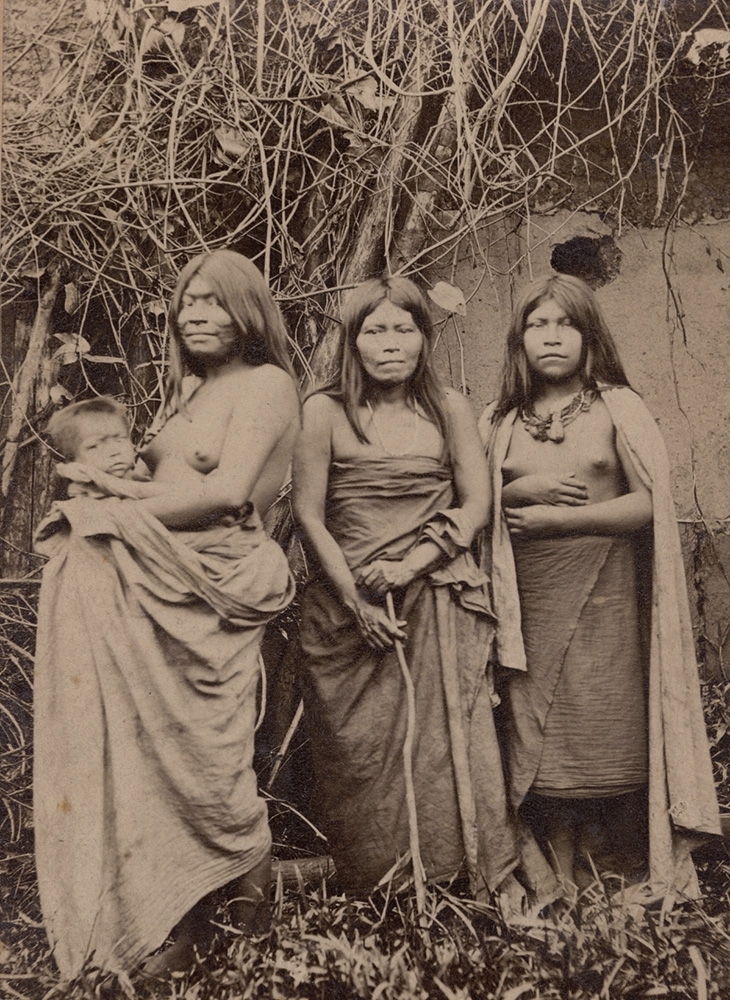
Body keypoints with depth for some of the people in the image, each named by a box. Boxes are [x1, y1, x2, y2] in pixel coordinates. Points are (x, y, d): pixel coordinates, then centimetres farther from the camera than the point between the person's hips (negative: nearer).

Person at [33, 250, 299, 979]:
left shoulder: (265, 383, -5)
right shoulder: (189, 390, 20)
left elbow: (227, 491, -16)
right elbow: (157, 473, 17)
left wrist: (126, 499, -9)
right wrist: (100, 478, -3)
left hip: (209, 590, -7)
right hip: (151, 589, 7)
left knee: (201, 755, 0)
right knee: (155, 753, 7)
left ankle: (251, 874, 27)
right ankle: (190, 927, 21)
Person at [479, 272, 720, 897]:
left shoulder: (618, 407, 1)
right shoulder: (499, 422, 10)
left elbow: (651, 503, -7)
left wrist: (556, 519, -11)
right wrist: (522, 489, -9)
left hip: (606, 600, -2)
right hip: (530, 606, 3)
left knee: (615, 734, 0)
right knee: (540, 740, 6)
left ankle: (648, 879, 18)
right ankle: (564, 882, 21)